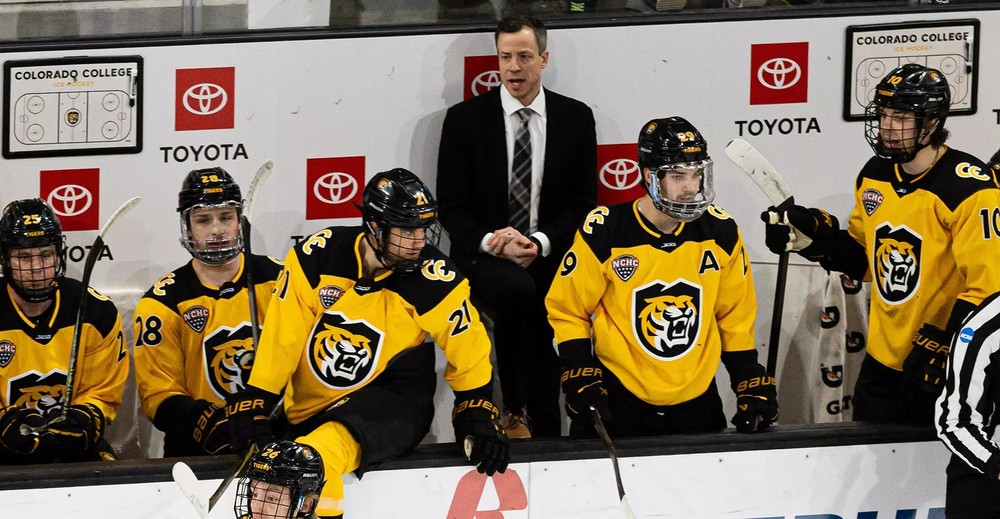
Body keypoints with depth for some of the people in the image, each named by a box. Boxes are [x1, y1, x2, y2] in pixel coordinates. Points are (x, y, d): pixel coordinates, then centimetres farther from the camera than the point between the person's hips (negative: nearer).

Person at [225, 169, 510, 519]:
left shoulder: (434, 277, -12)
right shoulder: (317, 256, -10)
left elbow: (468, 352, 0)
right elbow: (281, 336, -5)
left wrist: (480, 419, -4)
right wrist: (254, 402, -8)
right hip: (307, 408, 4)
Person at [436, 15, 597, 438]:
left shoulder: (575, 118, 7)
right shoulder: (465, 119, 3)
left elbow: (584, 204, 6)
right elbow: (451, 207, 2)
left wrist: (539, 243, -12)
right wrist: (491, 242, -18)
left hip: (549, 258, 2)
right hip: (484, 257, -2)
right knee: (516, 288, -35)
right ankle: (514, 410, -21)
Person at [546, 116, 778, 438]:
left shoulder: (720, 232, -2)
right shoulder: (603, 233, -13)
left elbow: (735, 317, 9)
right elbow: (568, 311, -3)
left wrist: (752, 386, 6)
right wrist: (582, 382, -10)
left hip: (697, 405, 3)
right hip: (618, 403, -3)